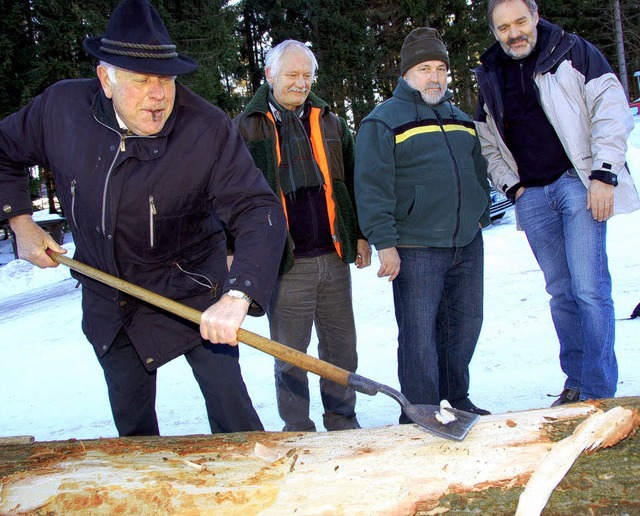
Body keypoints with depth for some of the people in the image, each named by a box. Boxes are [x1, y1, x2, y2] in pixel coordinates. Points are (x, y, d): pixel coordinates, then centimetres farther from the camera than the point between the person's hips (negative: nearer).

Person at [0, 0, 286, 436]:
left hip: (191, 289, -3)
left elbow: (259, 212, -31)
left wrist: (238, 296, -45)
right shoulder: (61, 107, -12)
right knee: (131, 418, 19)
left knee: (229, 407, -4)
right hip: (106, 298, 4)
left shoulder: (210, 130, -25)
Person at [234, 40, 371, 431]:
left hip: (334, 257, 4)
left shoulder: (331, 123, 14)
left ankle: (343, 421, 27)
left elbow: (352, 184, 17)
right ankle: (298, 430, 19)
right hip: (285, 264, -3)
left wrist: (361, 236, 12)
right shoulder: (247, 128, 4)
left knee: (341, 346, 11)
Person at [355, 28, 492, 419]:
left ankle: (456, 400, 30)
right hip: (415, 251, -7)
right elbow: (372, 187, -12)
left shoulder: (461, 120, 17)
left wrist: (482, 217, 21)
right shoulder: (383, 121, -5)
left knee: (465, 324, 14)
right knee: (419, 335, -3)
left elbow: (480, 174, 27)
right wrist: (385, 243, -17)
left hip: (468, 244, 7)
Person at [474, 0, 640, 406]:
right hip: (532, 196, 4)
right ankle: (576, 384, 17)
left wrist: (603, 174, -12)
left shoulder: (573, 52, 3)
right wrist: (512, 186, 5)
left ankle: (599, 393, -2)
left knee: (589, 288, -10)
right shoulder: (490, 77, 14)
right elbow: (487, 145, 18)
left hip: (578, 182, -4)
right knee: (561, 292, 7)